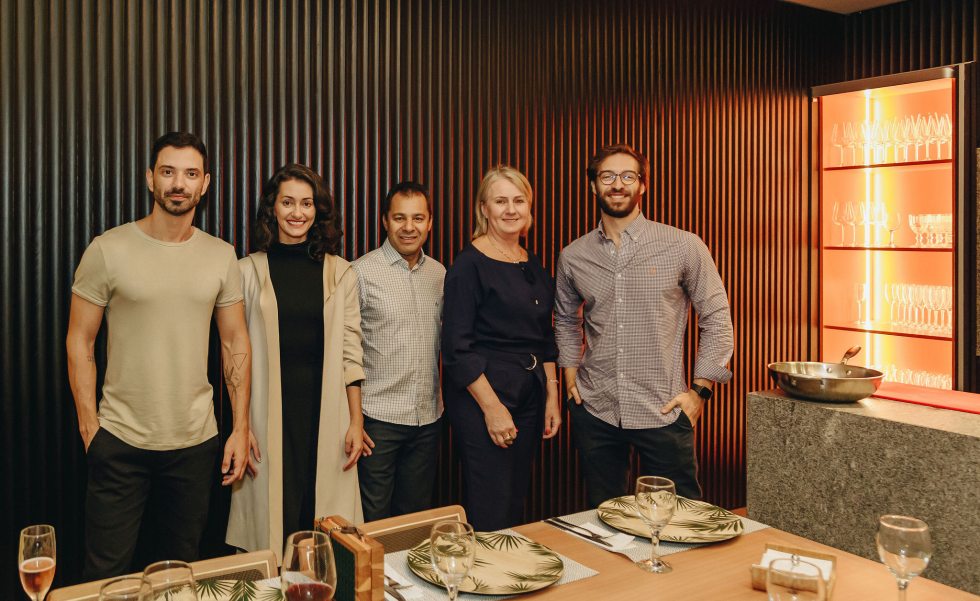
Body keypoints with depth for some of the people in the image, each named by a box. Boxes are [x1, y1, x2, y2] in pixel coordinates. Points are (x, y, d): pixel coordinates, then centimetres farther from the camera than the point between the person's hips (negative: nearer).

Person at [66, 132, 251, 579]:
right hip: (119, 441, -2)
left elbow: (236, 344, 5)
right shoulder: (107, 250, -6)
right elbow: (79, 342, -2)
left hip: (196, 441, 3)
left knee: (182, 567, 16)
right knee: (108, 574, 7)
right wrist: (88, 425, -7)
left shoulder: (222, 256, 2)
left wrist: (241, 427, 2)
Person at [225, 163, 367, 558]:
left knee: (324, 519, 5)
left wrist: (356, 422, 1)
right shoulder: (249, 271, 2)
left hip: (326, 414, 1)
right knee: (274, 518, 4)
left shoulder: (340, 273, 6)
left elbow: (350, 352, 5)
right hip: (270, 414, -1)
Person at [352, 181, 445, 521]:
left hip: (427, 417, 5)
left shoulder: (440, 274, 8)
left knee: (417, 514, 16)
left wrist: (442, 397, 11)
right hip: (378, 416, -5)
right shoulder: (362, 272, -8)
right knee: (373, 519, 5)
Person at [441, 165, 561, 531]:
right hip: (481, 395, -7)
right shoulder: (469, 264, -11)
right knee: (489, 515, -1)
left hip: (529, 396, 7)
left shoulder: (533, 265, 11)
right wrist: (493, 408, -16)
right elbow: (457, 347, -15)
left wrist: (551, 397, 11)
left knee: (516, 507, 15)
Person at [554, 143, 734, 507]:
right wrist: (570, 375, 9)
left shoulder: (684, 247, -5)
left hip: (663, 411, -2)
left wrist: (700, 390, -5)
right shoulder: (573, 257, 4)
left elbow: (716, 317, 0)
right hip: (594, 410, 3)